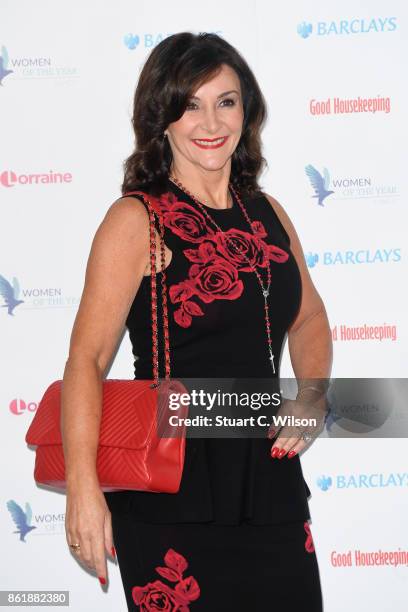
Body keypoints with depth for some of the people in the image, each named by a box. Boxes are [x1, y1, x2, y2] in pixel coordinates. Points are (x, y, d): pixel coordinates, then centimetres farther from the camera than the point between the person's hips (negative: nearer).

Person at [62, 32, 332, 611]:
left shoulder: (269, 214, 9)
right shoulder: (135, 221, -9)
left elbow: (308, 318, 25)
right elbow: (88, 358, -17)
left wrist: (311, 395, 6)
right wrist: (82, 485, -27)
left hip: (270, 476, 6)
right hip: (173, 495, -6)